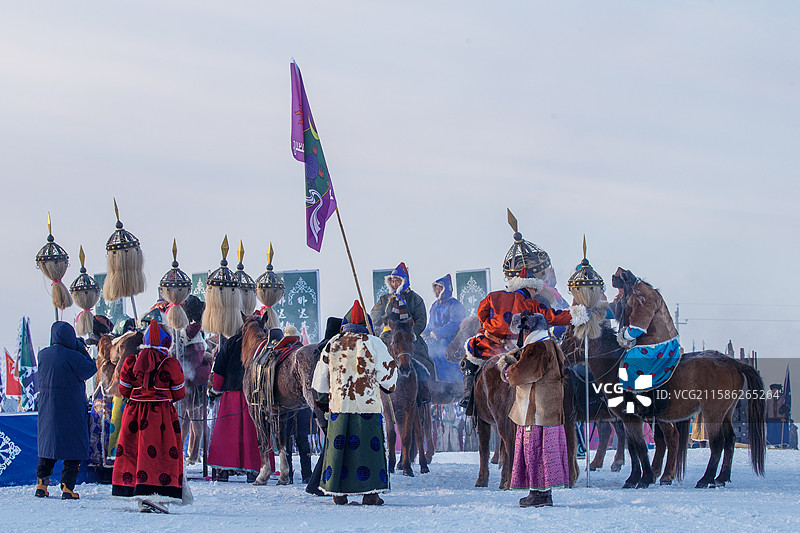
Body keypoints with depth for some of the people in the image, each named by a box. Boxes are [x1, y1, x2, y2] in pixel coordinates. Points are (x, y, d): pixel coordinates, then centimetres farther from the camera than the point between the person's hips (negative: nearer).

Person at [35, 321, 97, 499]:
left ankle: (41, 484, 11)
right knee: (73, 449, 3)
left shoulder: (42, 355, 1)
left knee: (47, 445, 15)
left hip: (47, 409, 5)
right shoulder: (73, 357, -16)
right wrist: (82, 349, 1)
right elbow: (91, 369, -6)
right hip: (72, 409, -5)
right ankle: (67, 487, -2)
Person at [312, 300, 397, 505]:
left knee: (337, 445, 8)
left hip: (338, 406, 3)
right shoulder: (373, 344, -5)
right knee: (368, 447, -1)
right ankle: (370, 493, -3)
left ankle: (338, 493, 7)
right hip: (368, 405, -3)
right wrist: (389, 386, 20)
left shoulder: (333, 344, 7)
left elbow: (320, 382, 13)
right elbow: (388, 374, -1)